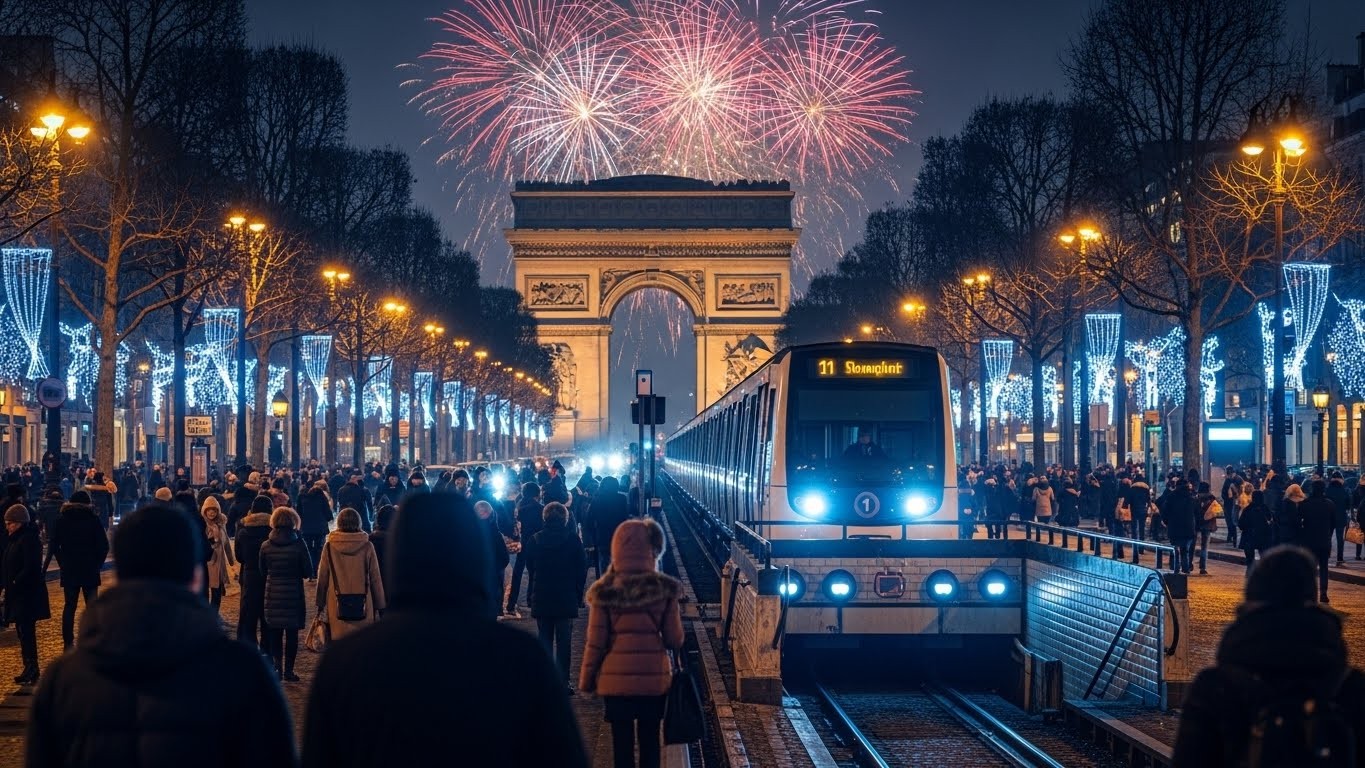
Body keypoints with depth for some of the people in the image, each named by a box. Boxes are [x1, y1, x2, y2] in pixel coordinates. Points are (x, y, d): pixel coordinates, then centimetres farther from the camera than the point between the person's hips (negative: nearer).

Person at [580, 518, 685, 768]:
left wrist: (586, 679, 6)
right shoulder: (665, 588, -6)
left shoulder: (604, 591, -8)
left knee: (622, 742, 9)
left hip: (616, 680, -1)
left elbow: (595, 642, -7)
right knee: (650, 741, 12)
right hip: (654, 679, 1)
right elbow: (675, 640, -4)